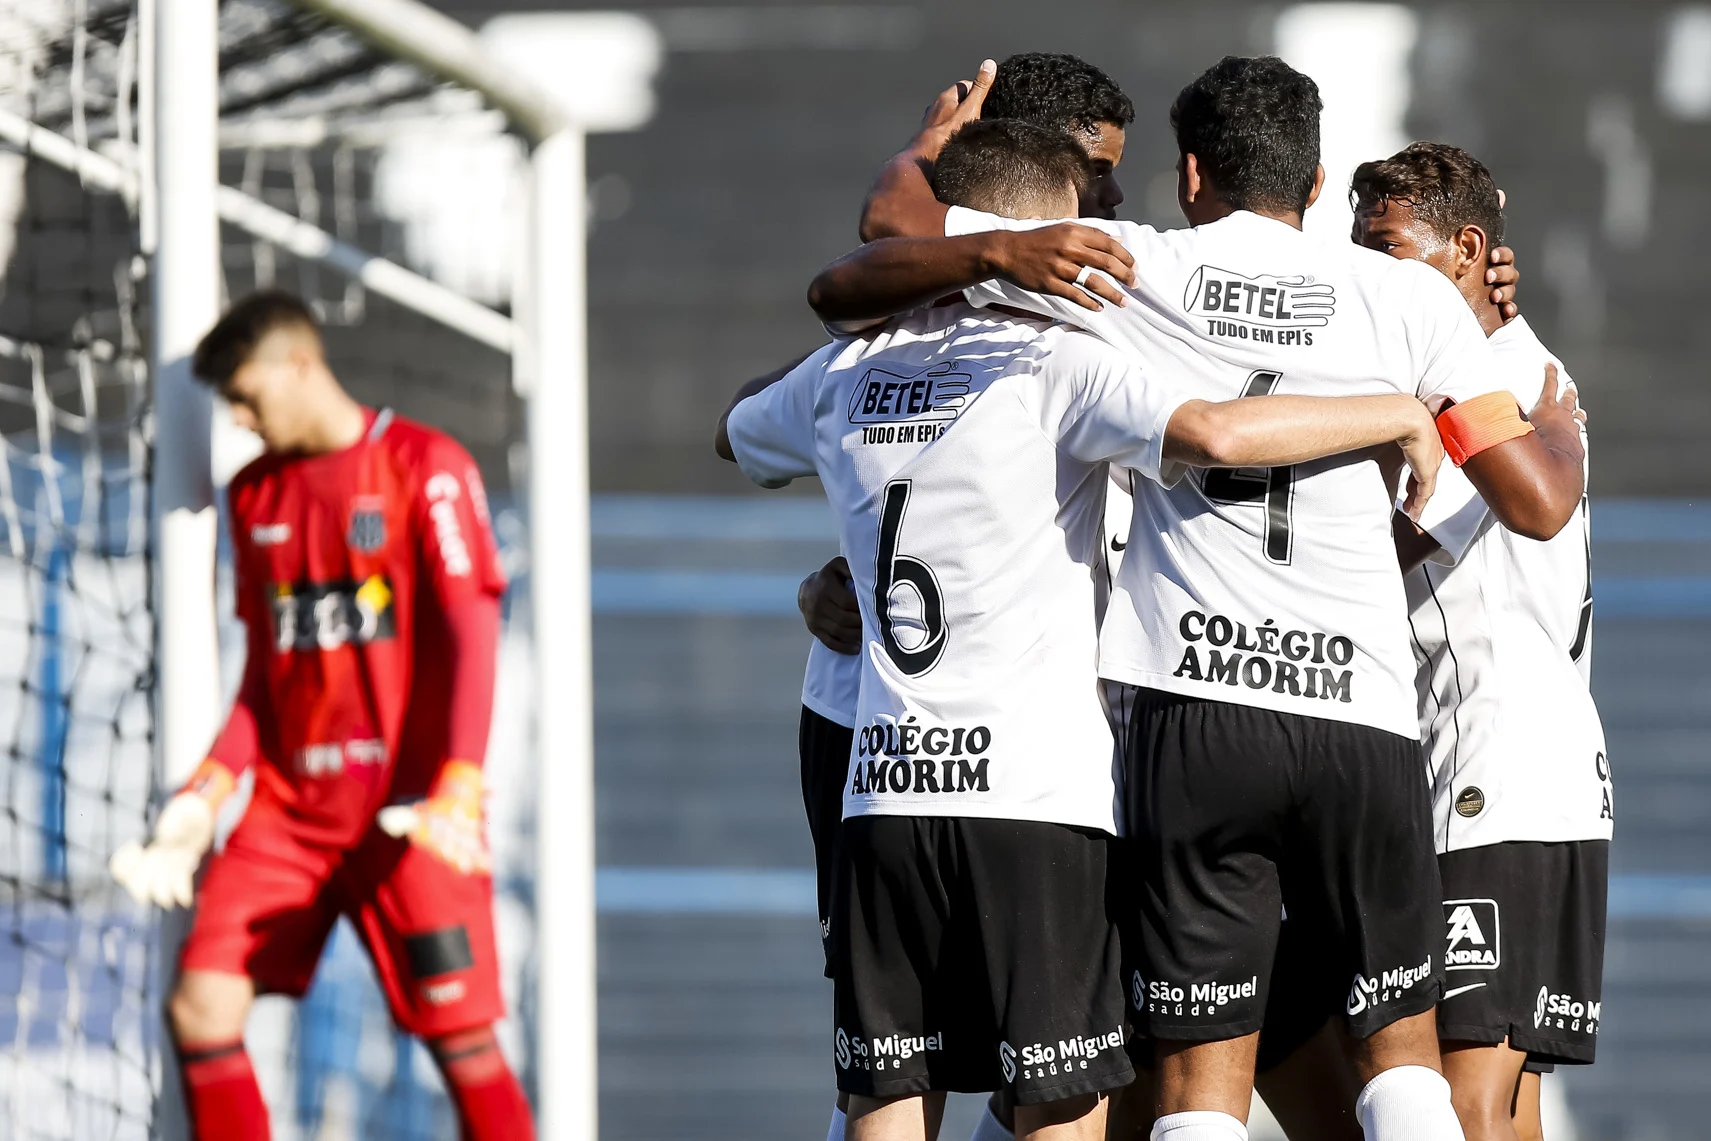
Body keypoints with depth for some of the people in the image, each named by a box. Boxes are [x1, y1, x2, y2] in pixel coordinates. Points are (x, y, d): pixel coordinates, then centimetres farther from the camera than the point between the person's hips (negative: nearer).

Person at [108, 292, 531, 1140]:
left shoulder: (425, 467, -5)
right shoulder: (255, 495, 14)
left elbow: (471, 638, -9)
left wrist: (458, 792, -20)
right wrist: (206, 794, 5)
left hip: (408, 808, -6)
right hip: (292, 805, 6)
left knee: (461, 1035, -8)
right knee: (198, 1007, -7)